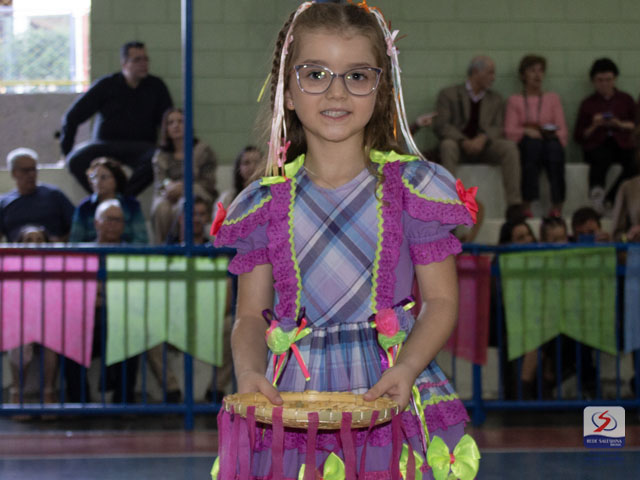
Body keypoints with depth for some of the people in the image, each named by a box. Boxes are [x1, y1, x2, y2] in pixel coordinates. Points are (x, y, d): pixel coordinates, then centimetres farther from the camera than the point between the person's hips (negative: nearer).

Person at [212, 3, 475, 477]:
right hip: (294, 397, 1)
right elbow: (251, 315, 9)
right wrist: (249, 372, -12)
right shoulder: (263, 204, 6)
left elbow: (441, 301, 1)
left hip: (391, 390, -1)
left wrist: (406, 369, -16)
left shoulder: (413, 187, 1)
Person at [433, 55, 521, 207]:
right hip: (459, 145, -3)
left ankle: (514, 204, -32)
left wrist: (482, 139, -17)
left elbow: (497, 128, 7)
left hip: (483, 145, 3)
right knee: (448, 145, -36)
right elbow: (440, 125, -4)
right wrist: (464, 141, -20)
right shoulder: (448, 94, 7)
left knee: (509, 147, -26)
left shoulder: (495, 99, 18)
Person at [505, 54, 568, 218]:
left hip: (550, 143, 1)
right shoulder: (514, 100, 17)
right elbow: (509, 131, 4)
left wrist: (552, 135, -13)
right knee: (532, 143, -38)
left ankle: (557, 207, -39)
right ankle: (526, 206, -40)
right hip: (525, 147, -1)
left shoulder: (553, 98, 21)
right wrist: (527, 132, -16)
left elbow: (562, 130, 10)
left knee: (554, 146, -37)